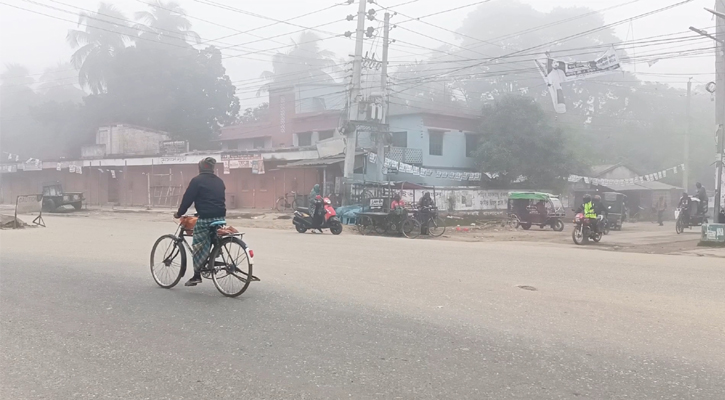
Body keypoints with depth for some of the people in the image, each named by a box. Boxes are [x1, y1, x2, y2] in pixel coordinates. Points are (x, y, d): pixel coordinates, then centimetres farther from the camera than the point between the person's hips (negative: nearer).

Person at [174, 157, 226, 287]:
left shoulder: (197, 180, -4)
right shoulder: (219, 181, 16)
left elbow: (187, 198, -4)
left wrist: (179, 213, 9)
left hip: (205, 219, -6)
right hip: (220, 217, 6)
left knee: (198, 246, 0)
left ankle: (197, 275, 0)